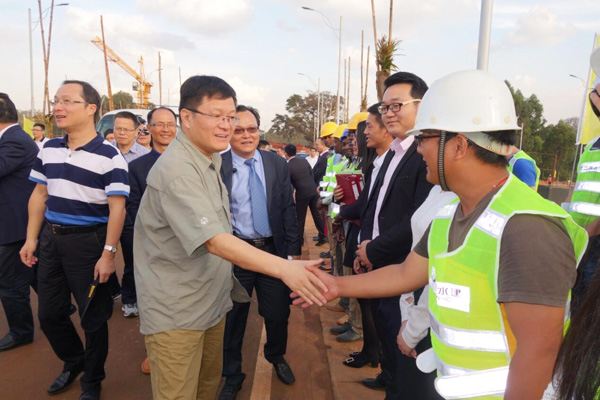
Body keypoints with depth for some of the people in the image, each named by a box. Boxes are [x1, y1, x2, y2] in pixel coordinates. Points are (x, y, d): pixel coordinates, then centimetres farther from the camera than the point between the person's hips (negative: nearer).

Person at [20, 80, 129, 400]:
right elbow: (39, 195, 13)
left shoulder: (109, 156, -14)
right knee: (49, 314, 17)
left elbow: (117, 208, -16)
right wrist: (31, 238, 10)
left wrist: (108, 254, -19)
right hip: (51, 240, 6)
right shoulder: (48, 150, 6)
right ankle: (73, 362, 44)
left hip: (88, 243, -6)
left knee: (93, 317, 8)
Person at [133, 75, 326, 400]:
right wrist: (283, 267, -40)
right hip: (175, 313, -8)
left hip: (212, 301, 8)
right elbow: (214, 240, -32)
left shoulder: (210, 160, 8)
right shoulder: (176, 170, -23)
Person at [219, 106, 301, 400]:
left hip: (274, 251, 2)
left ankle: (277, 357, 47)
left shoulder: (278, 165, 2)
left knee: (278, 313, 15)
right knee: (232, 318, 13)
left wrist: (293, 250, 1)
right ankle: (232, 375, 36)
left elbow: (288, 210, 4)